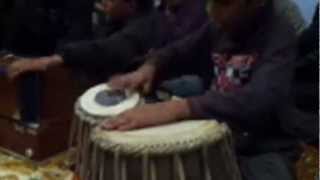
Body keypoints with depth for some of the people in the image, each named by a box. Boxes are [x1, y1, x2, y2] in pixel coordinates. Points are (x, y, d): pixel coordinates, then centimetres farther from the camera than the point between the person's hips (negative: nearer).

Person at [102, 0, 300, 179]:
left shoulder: (280, 35, -17)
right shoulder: (218, 28, 3)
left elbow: (260, 100, -33)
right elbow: (177, 52, 17)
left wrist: (178, 108, -43)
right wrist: (149, 68, -7)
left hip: (263, 149, -5)